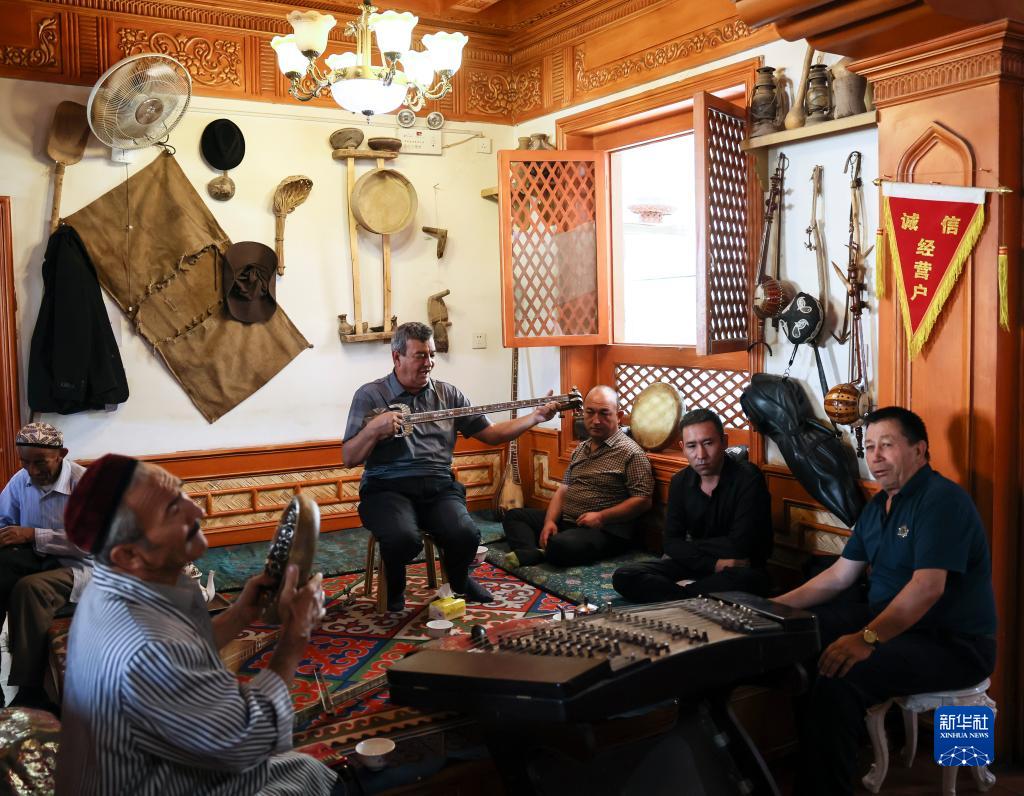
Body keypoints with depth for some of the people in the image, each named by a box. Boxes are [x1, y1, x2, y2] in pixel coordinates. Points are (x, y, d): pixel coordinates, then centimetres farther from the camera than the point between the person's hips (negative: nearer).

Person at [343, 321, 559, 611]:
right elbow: (349, 459, 0)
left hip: (438, 486, 3)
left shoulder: (447, 394, 13)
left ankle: (458, 581, 11)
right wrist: (374, 429, -18)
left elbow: (491, 434, 14)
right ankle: (394, 589, 4)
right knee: (403, 538, -34)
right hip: (388, 488, -3)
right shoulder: (370, 395, 3)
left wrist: (535, 417, 3)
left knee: (465, 534, -27)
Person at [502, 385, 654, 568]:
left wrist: (601, 517, -19)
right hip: (565, 521, 9)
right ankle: (533, 554, -24)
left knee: (560, 545, -38)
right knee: (514, 516, 1)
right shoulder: (581, 449, 17)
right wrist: (550, 521, -1)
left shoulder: (631, 453, -8)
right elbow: (563, 489, 16)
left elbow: (643, 500, -14)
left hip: (606, 530, -9)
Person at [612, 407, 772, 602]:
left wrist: (691, 546, -6)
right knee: (624, 577, -15)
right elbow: (672, 543, -2)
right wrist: (713, 564, -19)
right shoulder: (680, 482, 3)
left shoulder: (748, 478, -13)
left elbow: (739, 547, -20)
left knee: (747, 579, -40)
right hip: (698, 565, 4)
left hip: (739, 568, -4)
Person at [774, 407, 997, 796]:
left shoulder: (942, 499, -17)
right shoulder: (877, 507, 13)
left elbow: (927, 587, -28)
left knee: (840, 676, -32)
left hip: (953, 644, -10)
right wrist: (778, 606, 7)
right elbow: (839, 575, 15)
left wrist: (867, 639, -38)